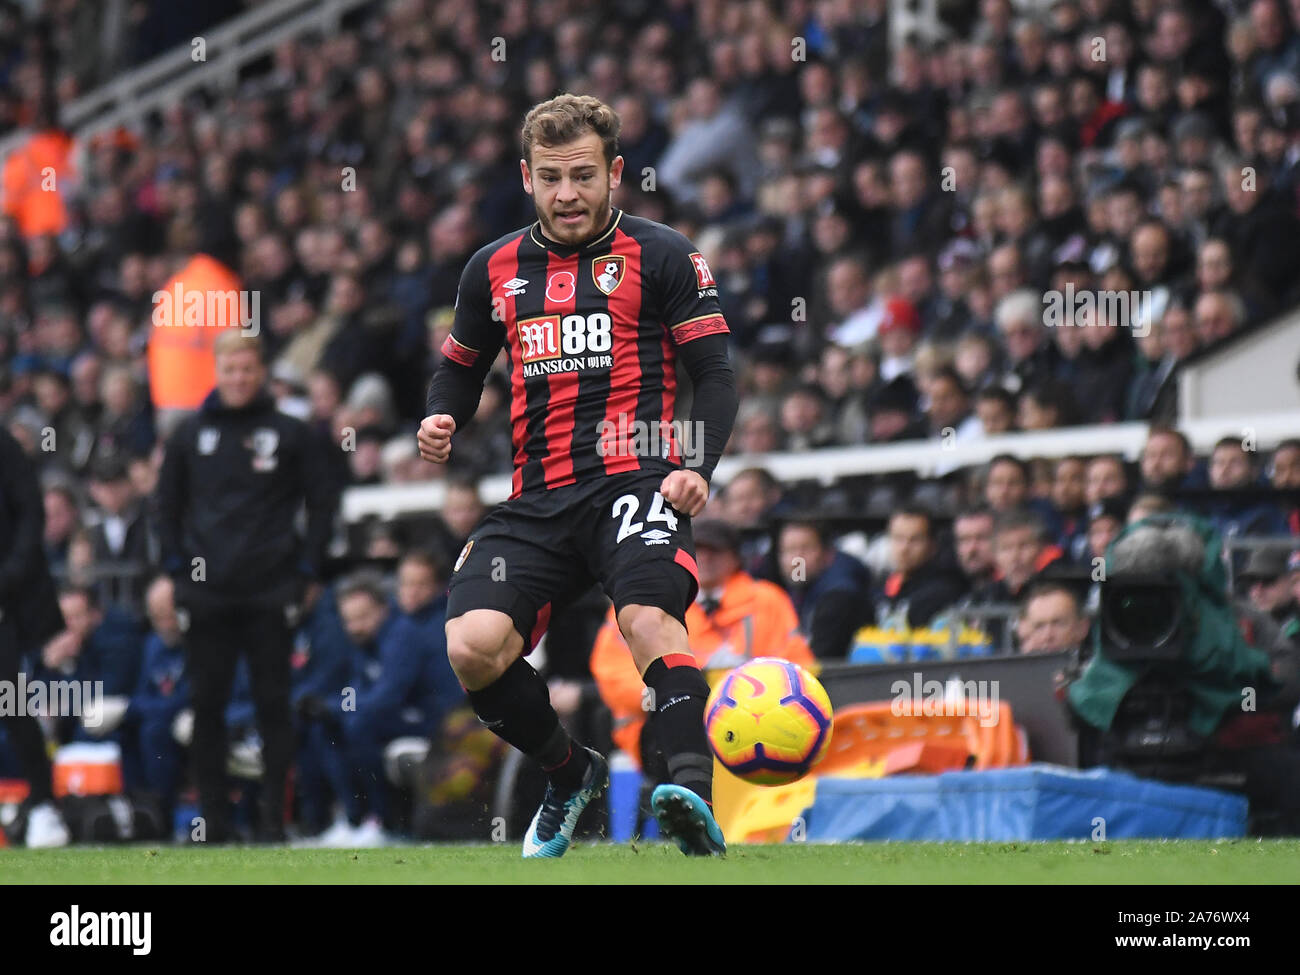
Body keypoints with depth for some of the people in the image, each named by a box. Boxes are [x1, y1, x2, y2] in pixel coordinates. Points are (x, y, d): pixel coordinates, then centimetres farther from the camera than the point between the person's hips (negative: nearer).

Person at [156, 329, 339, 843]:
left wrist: (306, 568, -2)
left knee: (273, 704, 0)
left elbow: (323, 500, 6)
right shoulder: (190, 434, 9)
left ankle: (273, 815, 4)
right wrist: (176, 567, 5)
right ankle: (212, 816, 8)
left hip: (271, 593, -2)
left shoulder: (291, 434, 3)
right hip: (206, 596, 2)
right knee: (207, 706, 2)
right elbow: (167, 505, 15)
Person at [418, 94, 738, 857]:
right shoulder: (495, 270, 18)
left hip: (636, 480, -4)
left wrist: (697, 467, -14)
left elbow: (715, 375, 3)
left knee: (648, 616, -33)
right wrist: (441, 421, 8)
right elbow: (461, 365, 31)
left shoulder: (661, 257, 6)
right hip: (537, 501, 4)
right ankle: (569, 776, 11)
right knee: (472, 647, -15)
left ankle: (695, 793, -46)